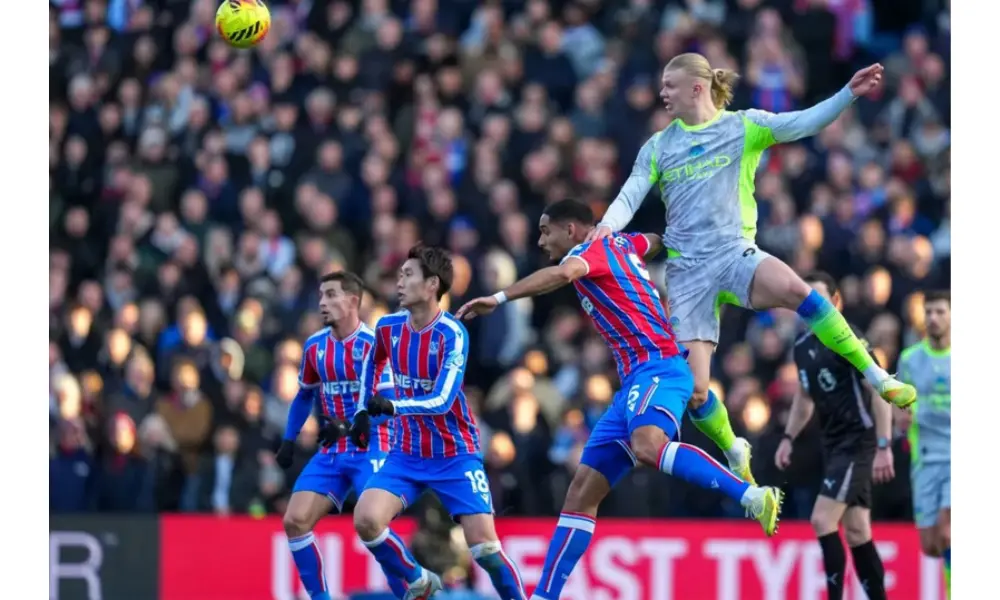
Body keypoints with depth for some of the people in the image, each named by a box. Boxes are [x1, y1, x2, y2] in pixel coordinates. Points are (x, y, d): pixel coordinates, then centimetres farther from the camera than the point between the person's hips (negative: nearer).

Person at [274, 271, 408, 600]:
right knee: (295, 521, -6)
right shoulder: (314, 346, 6)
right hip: (331, 453, 6)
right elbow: (304, 396, 23)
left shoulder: (373, 343, -13)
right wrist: (288, 440, 16)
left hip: (370, 450, -6)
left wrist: (349, 426, -34)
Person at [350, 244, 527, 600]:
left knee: (483, 545, -14)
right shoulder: (388, 327, -2)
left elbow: (442, 401, -28)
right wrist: (363, 409, 21)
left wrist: (393, 406, -41)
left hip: (455, 456, -4)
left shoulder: (452, 334, -19)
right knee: (366, 519, -18)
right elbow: (373, 361, 23)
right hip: (407, 455, 5)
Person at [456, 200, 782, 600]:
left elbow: (563, 273, -28)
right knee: (583, 491, 5)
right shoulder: (620, 244, 22)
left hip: (657, 367, -10)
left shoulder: (594, 249, -4)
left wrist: (499, 298, -31)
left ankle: (754, 497, -43)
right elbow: (661, 241, 43)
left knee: (647, 446, -40)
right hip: (637, 379, 10)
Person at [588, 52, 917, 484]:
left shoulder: (742, 127, 4)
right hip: (686, 271, 3)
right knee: (692, 390, -8)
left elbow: (803, 124, -6)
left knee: (791, 287, -37)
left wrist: (850, 93, -21)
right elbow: (630, 196, 6)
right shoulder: (658, 147, 12)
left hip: (735, 254, -3)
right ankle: (735, 456, 23)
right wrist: (607, 226, -16)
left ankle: (876, 376, -26)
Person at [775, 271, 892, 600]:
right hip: (834, 444, 8)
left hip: (858, 441, -8)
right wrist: (788, 438, 17)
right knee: (856, 532, 7)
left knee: (822, 520, -16)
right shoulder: (803, 346, 10)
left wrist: (884, 446, -22)